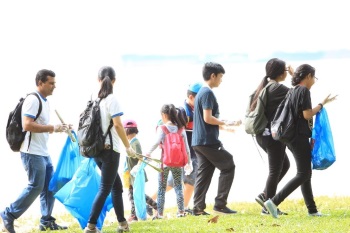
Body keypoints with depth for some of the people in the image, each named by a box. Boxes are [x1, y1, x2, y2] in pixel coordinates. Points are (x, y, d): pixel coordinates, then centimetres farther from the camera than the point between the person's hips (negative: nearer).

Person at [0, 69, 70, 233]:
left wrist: (60, 128, 11)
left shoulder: (44, 101, 17)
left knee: (50, 186, 9)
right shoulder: (33, 100, -15)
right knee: (36, 186, -9)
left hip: (43, 152, 10)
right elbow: (27, 125, -25)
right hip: (32, 152, -10)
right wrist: (52, 128, -21)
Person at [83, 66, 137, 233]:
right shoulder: (112, 99, -11)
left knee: (117, 186, 17)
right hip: (109, 149, -7)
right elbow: (117, 125, -16)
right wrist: (128, 147, -8)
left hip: (97, 149, 7)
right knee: (105, 189, -4)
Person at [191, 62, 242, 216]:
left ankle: (198, 208, 4)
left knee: (204, 173, 8)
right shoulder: (208, 93, -13)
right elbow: (208, 118, -20)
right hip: (208, 141, -9)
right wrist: (226, 123, -10)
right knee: (228, 167, -2)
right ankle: (220, 204, -4)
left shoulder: (201, 93, 17)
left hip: (199, 142, 9)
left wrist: (222, 126, 23)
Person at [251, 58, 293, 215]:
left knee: (284, 165, 20)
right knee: (275, 170, 0)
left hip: (263, 134, 9)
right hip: (274, 135, -9)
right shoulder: (278, 88, -15)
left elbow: (252, 108, 15)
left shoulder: (263, 87, 11)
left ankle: (264, 196, 14)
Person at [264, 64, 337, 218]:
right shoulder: (304, 90, -12)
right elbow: (307, 114, -17)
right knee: (303, 174, -9)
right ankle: (273, 202, -17)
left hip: (293, 137, 10)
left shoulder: (294, 91, 15)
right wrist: (322, 104, -9)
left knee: (305, 173, 12)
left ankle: (312, 210, 14)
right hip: (300, 137, -10)